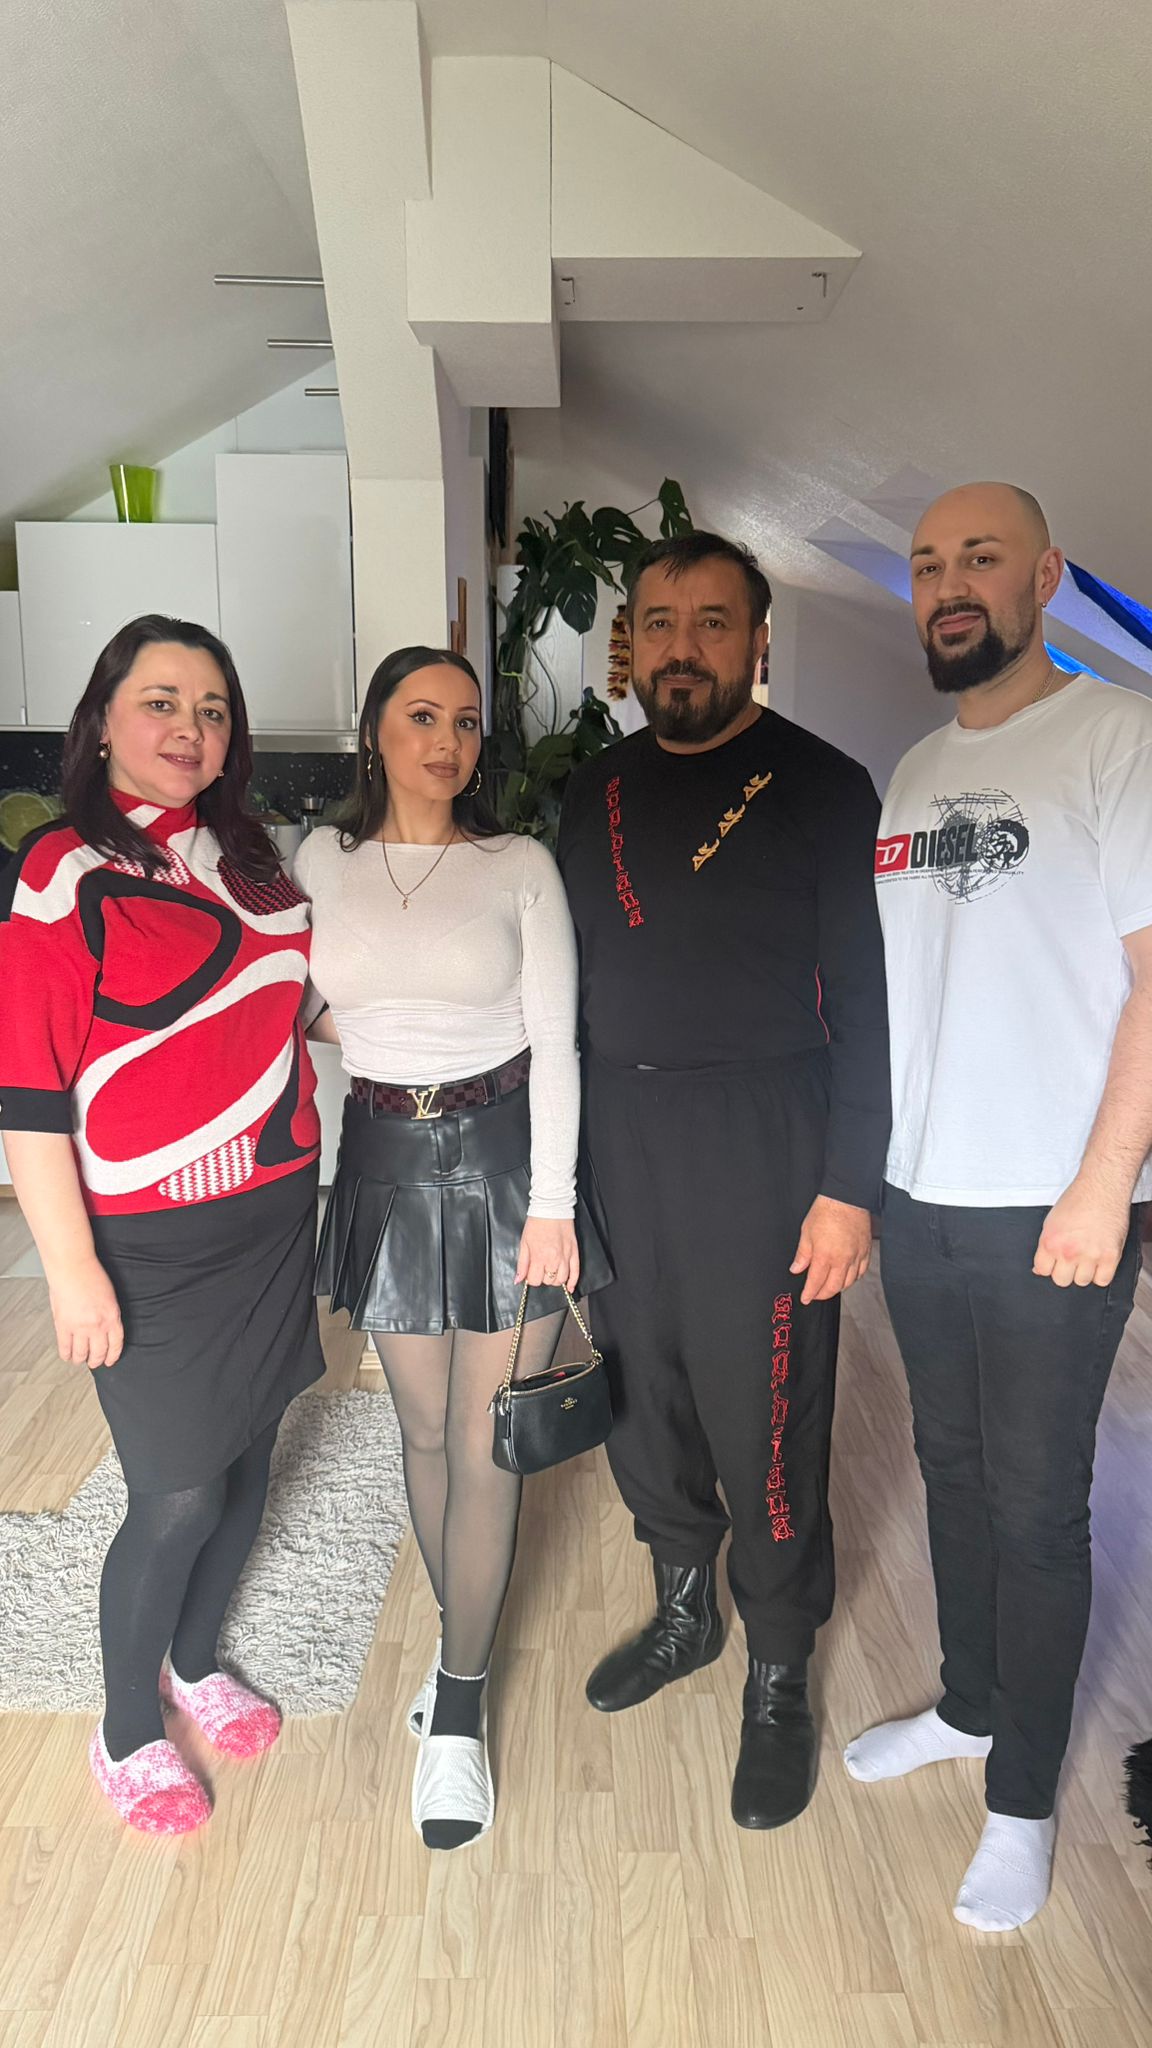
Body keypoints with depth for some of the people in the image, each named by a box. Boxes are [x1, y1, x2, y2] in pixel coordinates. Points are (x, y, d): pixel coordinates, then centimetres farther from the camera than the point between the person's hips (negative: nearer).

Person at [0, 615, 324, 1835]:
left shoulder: (243, 857, 8)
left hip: (273, 1216, 6)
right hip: (153, 1243, -6)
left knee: (247, 1452, 17)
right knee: (178, 1495, 3)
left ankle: (197, 1657, 43)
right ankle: (126, 1733, 30)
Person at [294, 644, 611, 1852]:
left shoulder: (521, 868, -4)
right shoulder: (321, 861, 4)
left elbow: (556, 1045, -7)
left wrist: (553, 1204, -11)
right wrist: (372, 1035, -2)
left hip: (503, 1154, -3)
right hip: (387, 1161, 3)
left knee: (486, 1445, 2)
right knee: (423, 1432, 15)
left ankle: (457, 1708, 18)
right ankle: (465, 1638, 38)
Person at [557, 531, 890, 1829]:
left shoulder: (822, 789, -6)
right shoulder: (596, 792, 9)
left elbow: (867, 998, -9)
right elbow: (571, 980, 13)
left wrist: (849, 1187, -14)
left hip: (759, 1148, -5)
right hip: (617, 1138, 5)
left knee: (764, 1427, 4)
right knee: (641, 1401, 16)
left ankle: (778, 1682, 28)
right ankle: (684, 1612, 41)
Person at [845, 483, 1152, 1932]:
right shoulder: (914, 774, 12)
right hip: (917, 1201, 6)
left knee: (1035, 1509, 7)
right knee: (951, 1469, 19)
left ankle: (1022, 1799, 27)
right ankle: (967, 1708, 41)